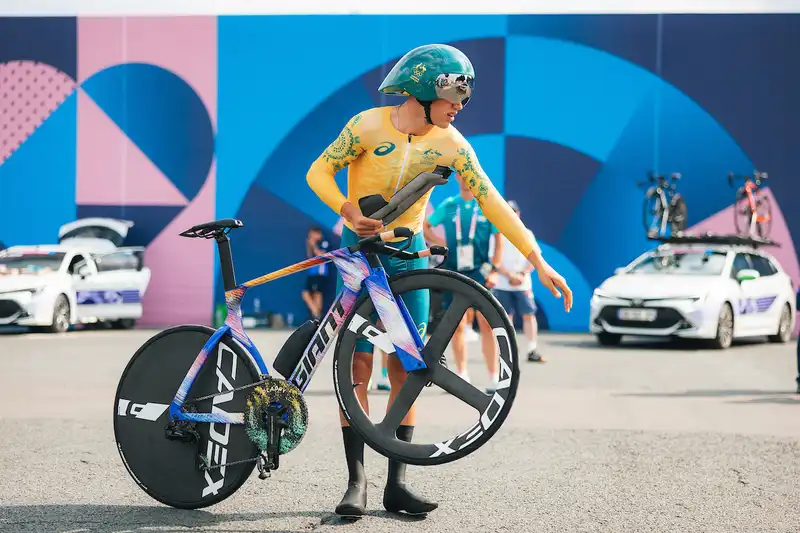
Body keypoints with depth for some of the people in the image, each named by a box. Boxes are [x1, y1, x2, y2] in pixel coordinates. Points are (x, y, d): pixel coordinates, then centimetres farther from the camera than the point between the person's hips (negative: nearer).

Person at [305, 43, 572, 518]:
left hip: (408, 253, 3)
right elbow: (319, 172, -9)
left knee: (406, 368, 1)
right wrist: (349, 210, -28)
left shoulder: (450, 144, -9)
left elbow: (492, 202, -10)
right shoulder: (369, 126, -18)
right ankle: (356, 482, -3)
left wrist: (538, 261, -15)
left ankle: (398, 482, 6)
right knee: (359, 363, -7)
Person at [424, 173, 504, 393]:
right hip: (453, 272, 2)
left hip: (479, 271, -2)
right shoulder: (447, 206, 7)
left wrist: (494, 270, -5)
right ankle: (461, 374, 18)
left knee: (487, 325, -11)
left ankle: (494, 377, -9)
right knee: (457, 327, 6)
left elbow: (499, 240, 2)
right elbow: (425, 227, 18)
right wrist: (440, 242, 1)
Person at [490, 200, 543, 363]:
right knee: (506, 317, 0)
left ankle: (532, 350, -7)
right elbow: (495, 261, -3)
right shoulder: (498, 235, 4)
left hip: (523, 284, 1)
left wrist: (522, 275, -10)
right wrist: (511, 276, -15)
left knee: (529, 314, -7)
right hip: (502, 285, -1)